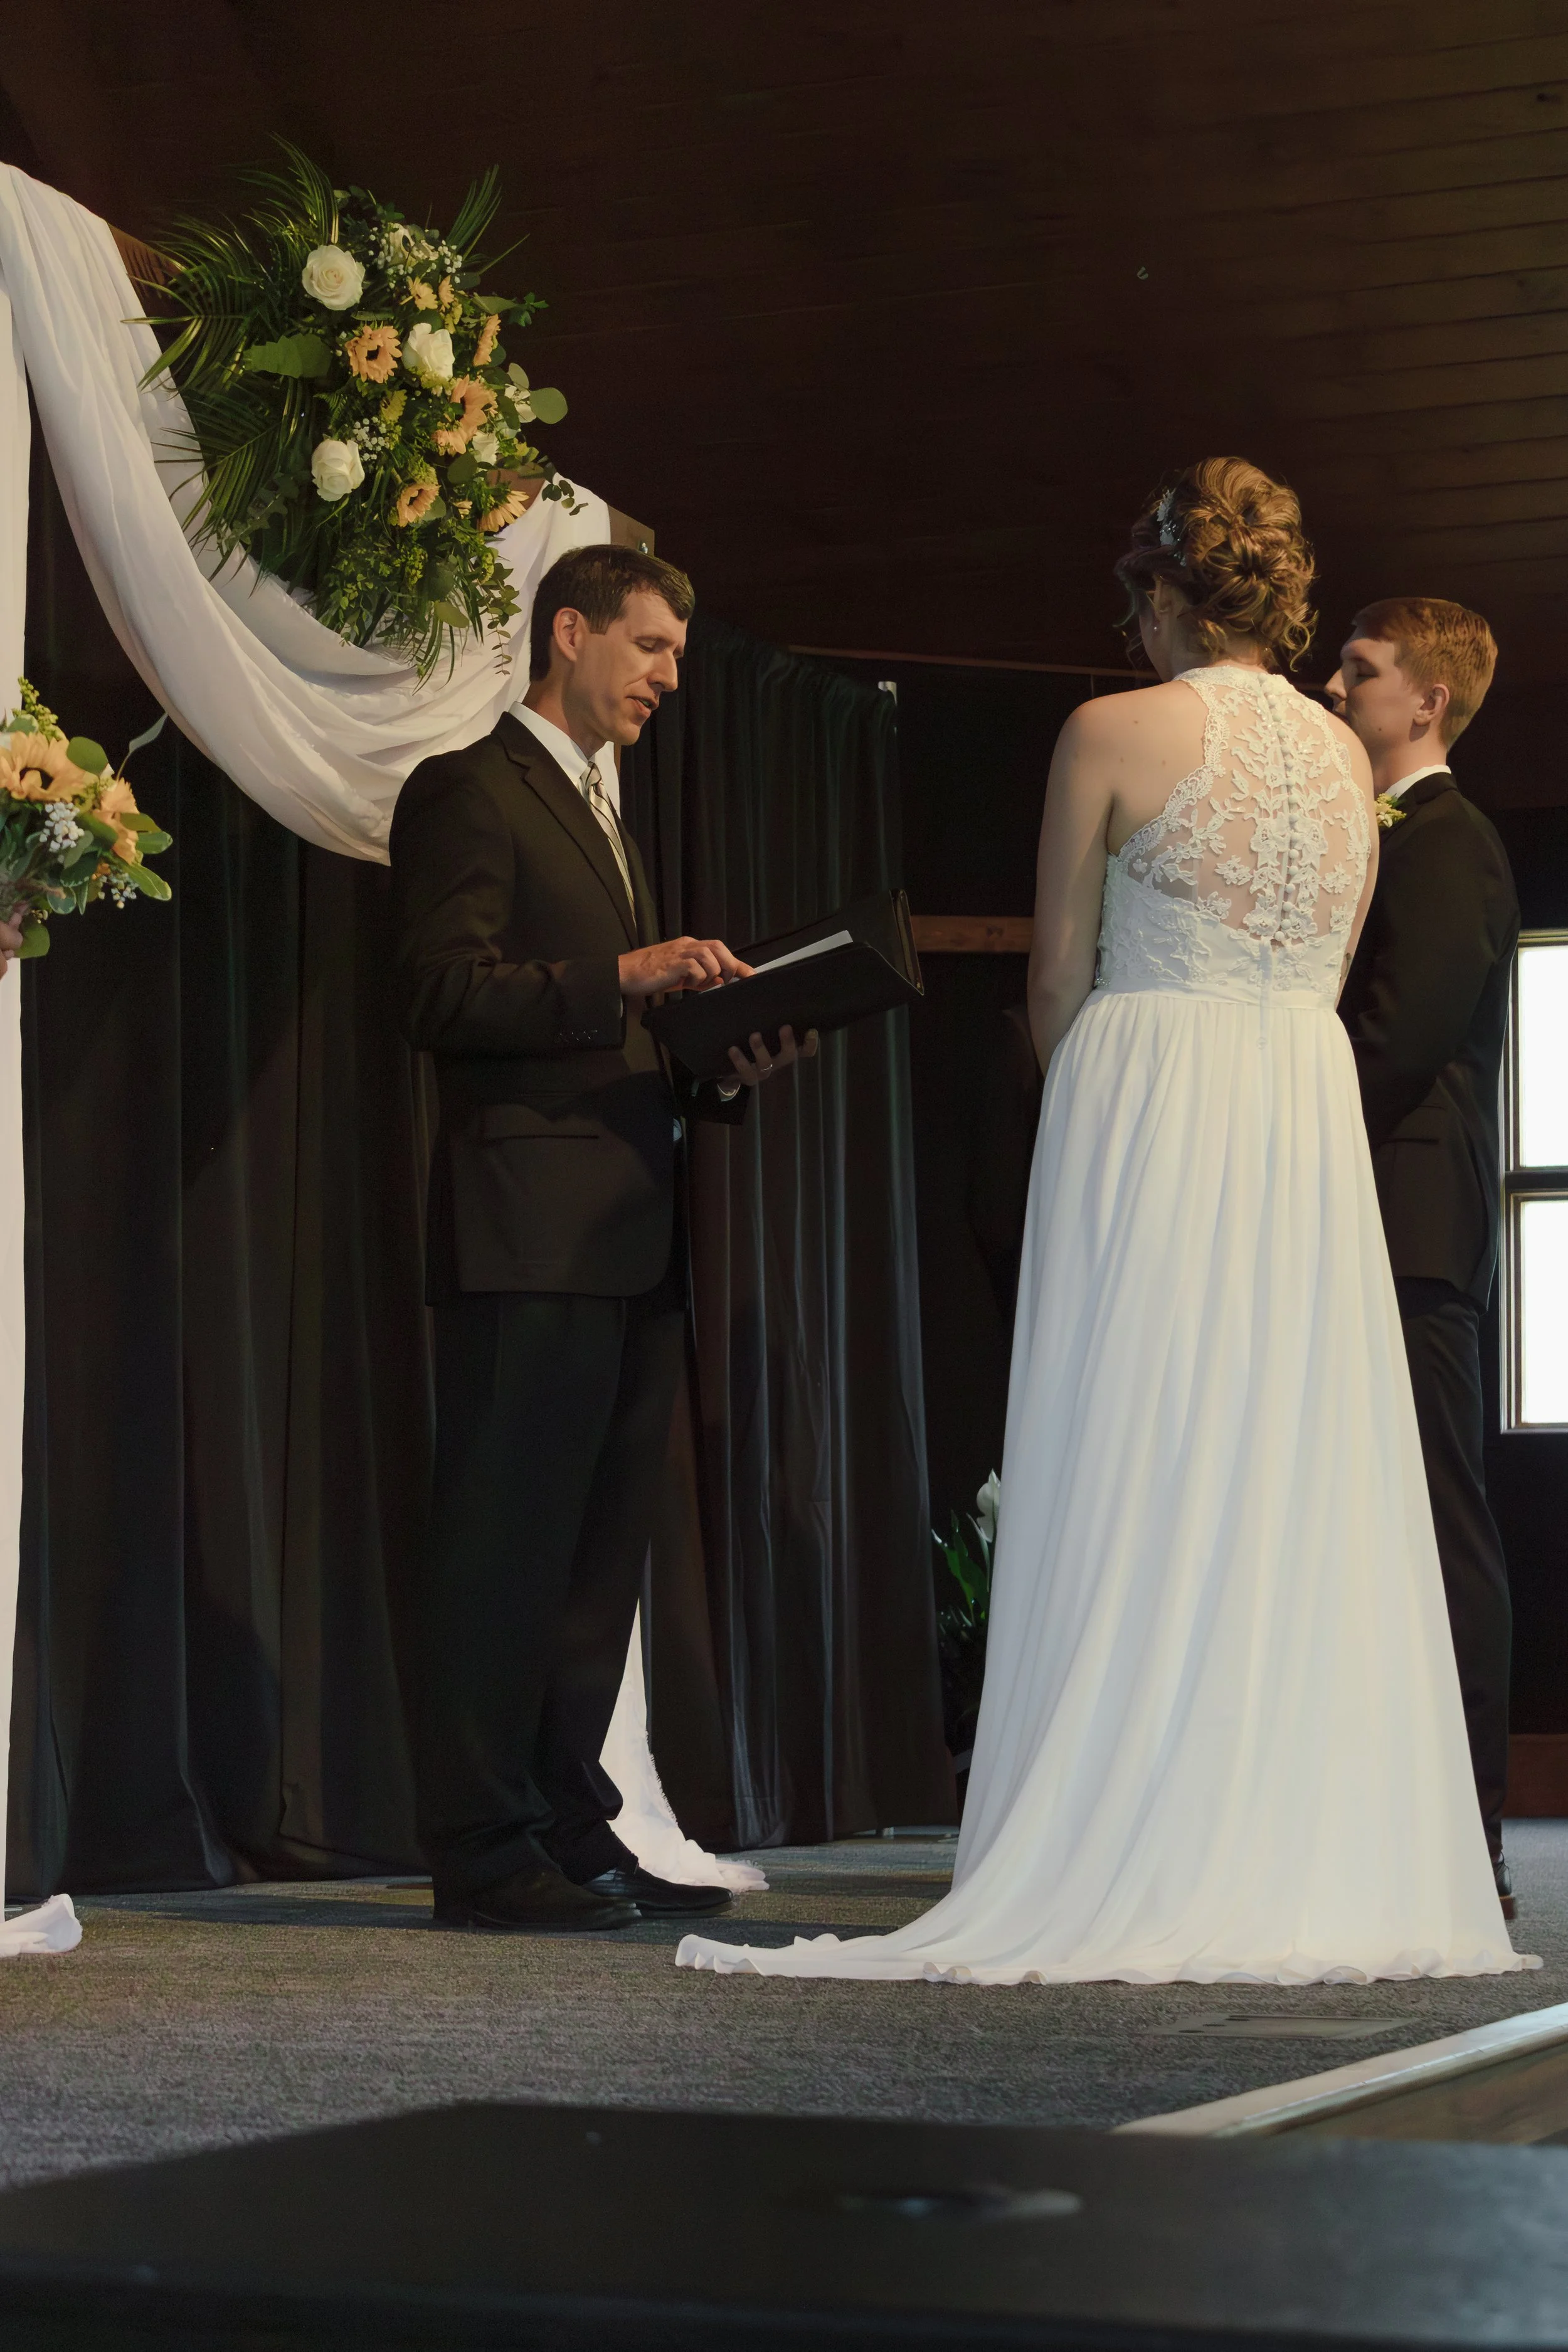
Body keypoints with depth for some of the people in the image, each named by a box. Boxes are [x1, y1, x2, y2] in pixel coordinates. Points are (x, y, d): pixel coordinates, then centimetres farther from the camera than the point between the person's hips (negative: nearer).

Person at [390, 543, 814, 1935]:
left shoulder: (604, 820, 26)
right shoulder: (470, 792, -3)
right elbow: (445, 997, -15)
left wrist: (724, 1073, 10)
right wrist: (627, 975, -21)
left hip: (630, 1245, 9)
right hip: (528, 1236, -9)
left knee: (599, 1559, 10)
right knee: (505, 1551, -7)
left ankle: (571, 1835, 15)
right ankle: (483, 1857, -5)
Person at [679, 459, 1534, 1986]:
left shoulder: (1113, 734, -3)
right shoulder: (1345, 757, 11)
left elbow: (1058, 982, 2)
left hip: (1149, 1108, -4)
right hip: (1310, 1117, 4)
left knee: (1139, 1498, -3)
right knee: (1300, 1494, 5)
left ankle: (1136, 1874, -4)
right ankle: (1315, 1855, 4)